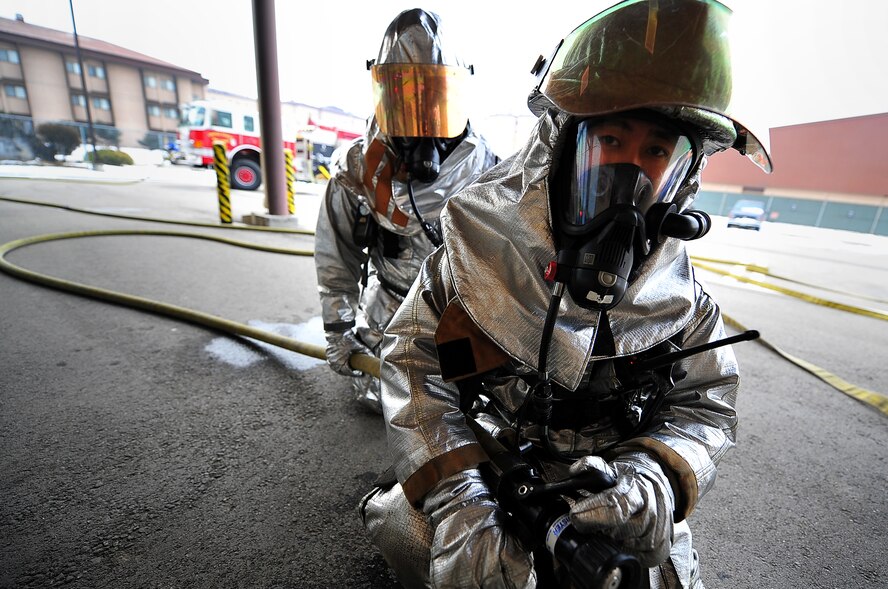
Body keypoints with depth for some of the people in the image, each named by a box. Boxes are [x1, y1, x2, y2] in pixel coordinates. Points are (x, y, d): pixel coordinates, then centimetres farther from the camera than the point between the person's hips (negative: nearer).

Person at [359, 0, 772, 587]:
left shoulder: (680, 294, -6)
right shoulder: (481, 239, -14)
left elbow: (703, 409, 0)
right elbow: (413, 362, -14)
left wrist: (656, 482, -22)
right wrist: (454, 493, -24)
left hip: (606, 489, 2)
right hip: (480, 465, 0)